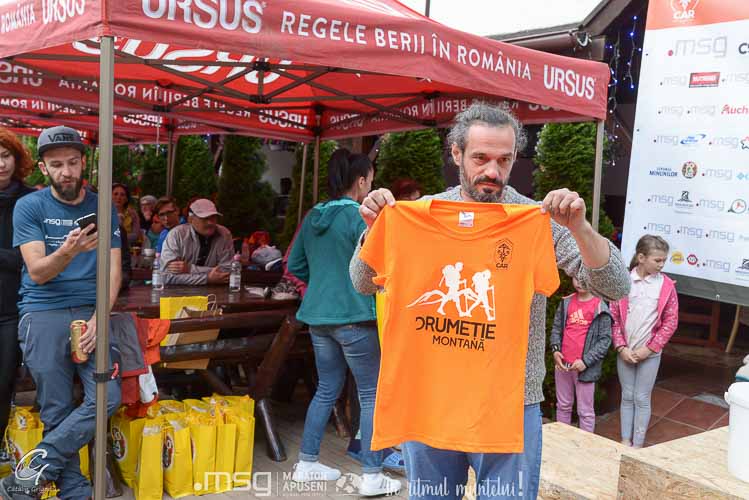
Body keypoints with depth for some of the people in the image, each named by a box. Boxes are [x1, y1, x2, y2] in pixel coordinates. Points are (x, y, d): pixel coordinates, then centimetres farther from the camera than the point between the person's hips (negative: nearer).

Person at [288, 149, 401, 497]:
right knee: (371, 395, 4)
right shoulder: (359, 216, -13)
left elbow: (295, 265, 15)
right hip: (354, 317, -7)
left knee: (327, 390, 19)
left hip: (317, 316, 7)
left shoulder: (313, 216, 8)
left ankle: (307, 464, 26)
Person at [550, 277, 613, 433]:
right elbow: (556, 328, 13)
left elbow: (605, 339, -8)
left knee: (585, 411, 5)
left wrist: (586, 361, -14)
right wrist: (555, 349, -4)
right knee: (563, 406, 17)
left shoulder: (600, 307, -7)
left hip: (585, 367, -4)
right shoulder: (566, 303, 7)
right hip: (562, 364, 4)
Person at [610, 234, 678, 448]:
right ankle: (625, 441, 23)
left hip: (650, 353, -1)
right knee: (627, 396, 12)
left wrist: (649, 349, -9)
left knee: (642, 399, 5)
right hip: (625, 352, 1)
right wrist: (621, 347, -8)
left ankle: (638, 445, 16)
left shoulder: (666, 285, -6)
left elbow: (671, 322, -4)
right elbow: (614, 317, -1)